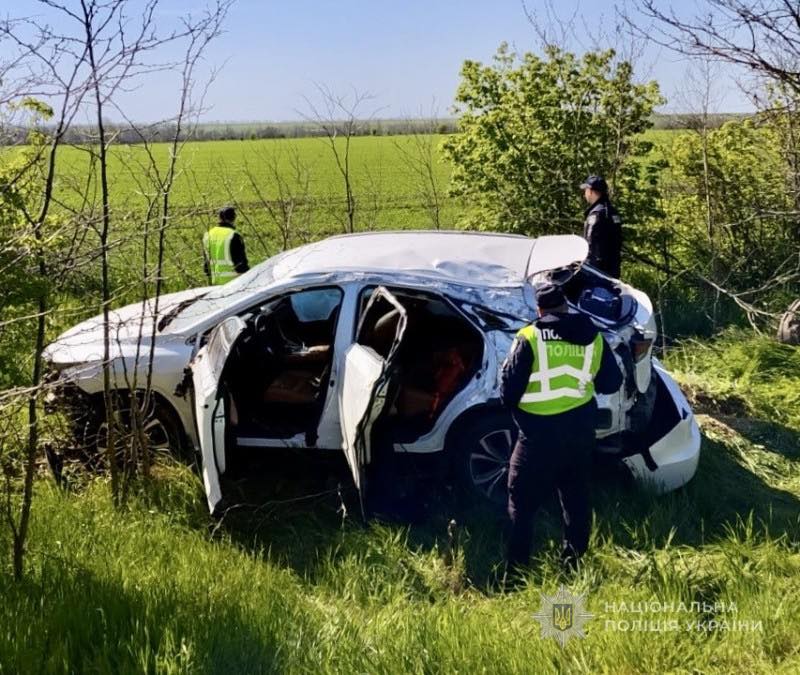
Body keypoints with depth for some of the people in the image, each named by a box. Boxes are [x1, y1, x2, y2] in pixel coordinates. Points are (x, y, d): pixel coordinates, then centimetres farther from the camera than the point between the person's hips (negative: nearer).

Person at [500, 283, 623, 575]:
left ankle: (516, 564, 9)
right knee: (576, 494, 20)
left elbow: (510, 385, -11)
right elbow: (611, 383, 9)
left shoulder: (530, 338, -12)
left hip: (539, 431, -4)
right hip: (580, 427, 5)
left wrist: (511, 403, 10)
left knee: (522, 498, 7)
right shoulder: (593, 337, 2)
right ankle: (573, 558, 27)